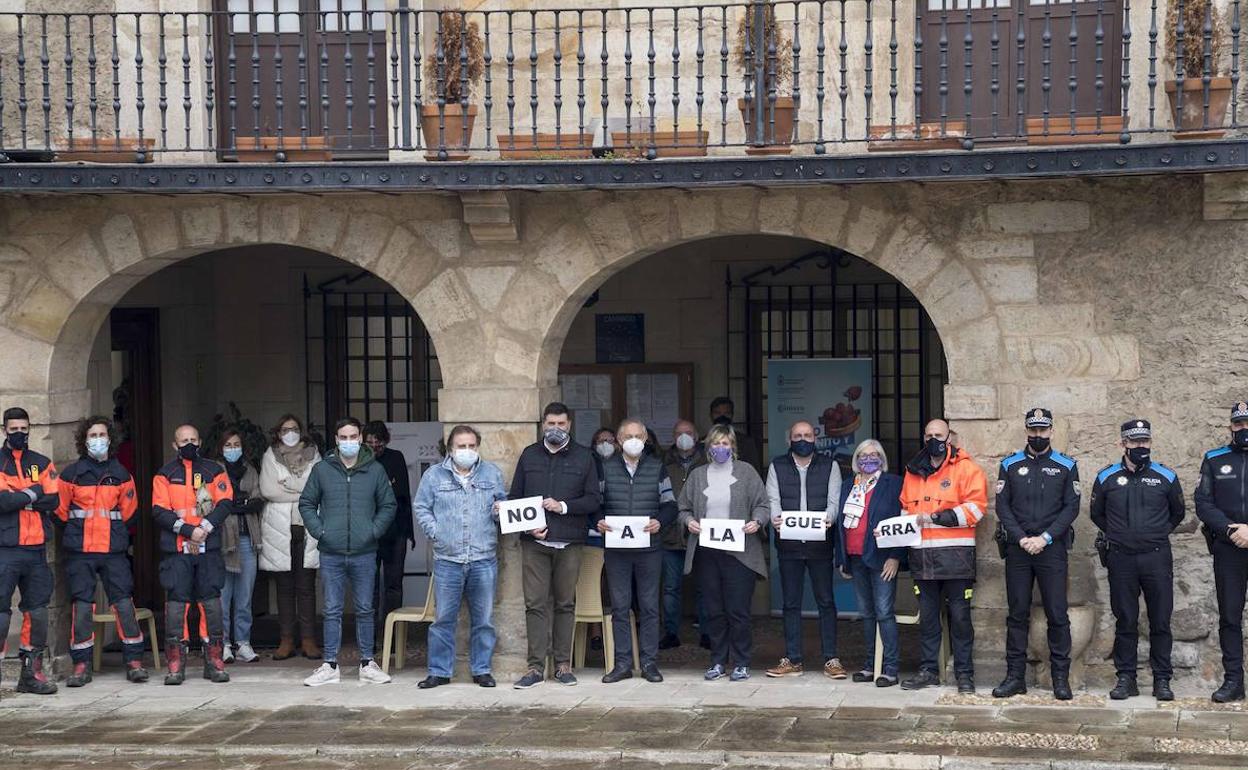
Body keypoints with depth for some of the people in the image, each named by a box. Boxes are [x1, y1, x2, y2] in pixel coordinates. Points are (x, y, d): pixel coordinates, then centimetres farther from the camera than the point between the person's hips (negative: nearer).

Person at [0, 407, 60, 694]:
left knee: (37, 609, 7)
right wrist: (32, 494, -5)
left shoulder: (42, 464, 13)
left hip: (36, 549, 4)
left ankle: (32, 671, 15)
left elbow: (53, 500, 0)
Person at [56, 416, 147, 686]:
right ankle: (81, 665, 6)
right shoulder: (71, 473, 2)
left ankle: (134, 661, 3)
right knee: (81, 605, -1)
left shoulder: (121, 474, 8)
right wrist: (77, 532, 9)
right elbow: (60, 510, 6)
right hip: (80, 552, -1)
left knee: (124, 602, -3)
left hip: (114, 551, 1)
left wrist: (117, 535, 9)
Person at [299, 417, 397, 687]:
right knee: (332, 611, 4)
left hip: (364, 553, 0)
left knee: (365, 610, 7)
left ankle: (367, 664, 16)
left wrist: (374, 531, -4)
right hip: (331, 554, 0)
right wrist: (319, 531, -3)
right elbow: (306, 503, 9)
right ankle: (330, 666, 10)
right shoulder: (322, 470, 4)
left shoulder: (375, 470, 3)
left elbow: (388, 505, 9)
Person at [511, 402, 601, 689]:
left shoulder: (583, 457, 8)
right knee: (535, 604, -2)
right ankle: (536, 667, 0)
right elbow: (514, 497, 12)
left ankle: (563, 664, 12)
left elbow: (594, 499, 3)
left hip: (569, 543, 0)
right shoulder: (529, 455, 12)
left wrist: (564, 506, -11)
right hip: (534, 542, 1)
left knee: (565, 603, 5)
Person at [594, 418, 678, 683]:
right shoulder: (606, 468, 8)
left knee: (649, 606, 2)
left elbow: (670, 505, 7)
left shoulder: (657, 467, 7)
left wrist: (659, 521, -13)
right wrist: (598, 521, -11)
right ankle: (623, 663, 8)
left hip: (648, 548, 0)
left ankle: (649, 662, 9)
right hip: (616, 549, 0)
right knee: (619, 606, 3)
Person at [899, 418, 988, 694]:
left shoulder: (965, 468, -2)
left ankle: (964, 673, 8)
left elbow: (975, 507, -11)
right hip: (922, 555, 5)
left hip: (955, 554, -5)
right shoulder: (913, 472, 16)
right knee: (927, 616, 11)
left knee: (959, 616, 0)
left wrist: (935, 517, -15)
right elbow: (906, 507, 25)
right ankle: (928, 670, 18)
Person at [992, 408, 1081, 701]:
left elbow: (1071, 507, -1)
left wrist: (1045, 538, -11)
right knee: (1017, 613, 5)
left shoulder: (1066, 466, 4)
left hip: (1052, 548, -1)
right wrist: (1022, 538, -9)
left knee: (1057, 614, -1)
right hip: (1017, 548, 2)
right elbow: (1002, 505, 3)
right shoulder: (1010, 465, 8)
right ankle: (1015, 675, 10)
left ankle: (1061, 677, 6)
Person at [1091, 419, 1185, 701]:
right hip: (1121, 560, 0)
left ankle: (1162, 680, 9)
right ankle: (1126, 678, 11)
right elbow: (1097, 514, 18)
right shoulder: (1107, 478, 5)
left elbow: (1178, 513, 18)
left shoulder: (1166, 477, 4)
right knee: (1125, 621, 5)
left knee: (1160, 622, 2)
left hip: (1157, 558, 0)